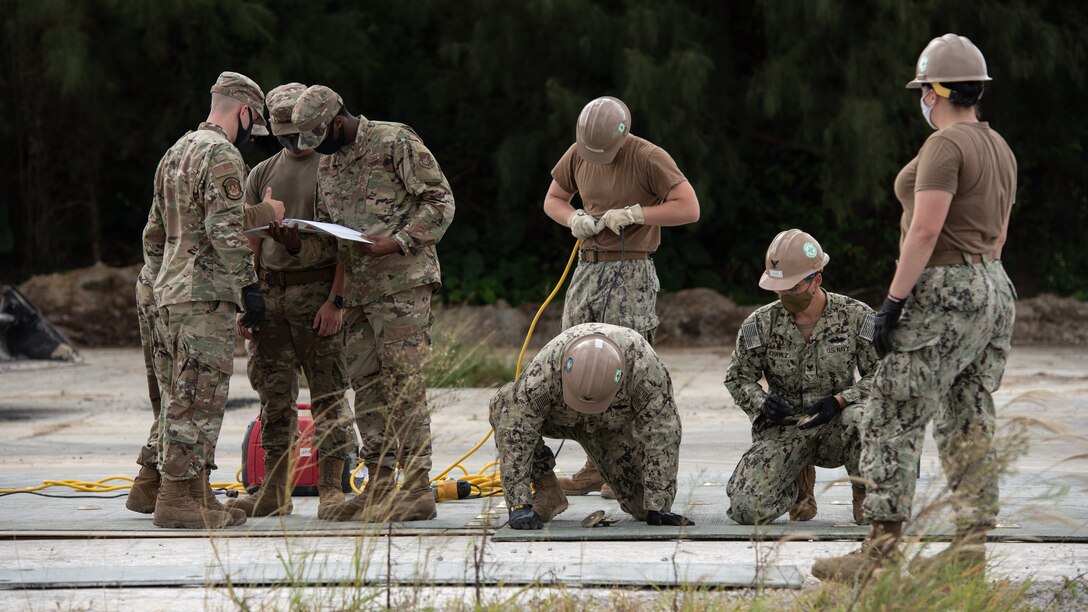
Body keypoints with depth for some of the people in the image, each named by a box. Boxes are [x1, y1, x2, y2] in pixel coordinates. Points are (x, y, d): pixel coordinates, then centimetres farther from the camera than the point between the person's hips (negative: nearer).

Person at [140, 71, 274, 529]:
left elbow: (154, 235, 24)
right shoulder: (222, 156, -11)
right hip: (207, 294, -10)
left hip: (170, 291, 10)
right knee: (198, 397, -9)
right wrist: (249, 286, -18)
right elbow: (227, 230, -20)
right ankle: (176, 496, -12)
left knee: (185, 397, 11)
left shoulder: (176, 153, 19)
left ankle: (195, 494, 13)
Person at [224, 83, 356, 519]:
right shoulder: (262, 174, 16)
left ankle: (331, 489, -3)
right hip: (270, 291, 5)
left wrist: (336, 299, -14)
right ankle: (274, 491, 10)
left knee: (328, 394, -5)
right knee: (275, 396, 6)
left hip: (317, 290, -5)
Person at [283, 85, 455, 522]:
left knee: (403, 382, -11)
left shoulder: (396, 142, -8)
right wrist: (298, 243, -1)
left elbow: (440, 200, -10)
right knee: (366, 385, 8)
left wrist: (397, 242, -20)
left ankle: (418, 487, -11)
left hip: (403, 283, -8)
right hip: (358, 289, 8)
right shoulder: (327, 162, 17)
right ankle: (379, 484, 14)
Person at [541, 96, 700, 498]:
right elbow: (553, 200, 19)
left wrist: (631, 214, -18)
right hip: (588, 267, 7)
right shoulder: (577, 154, 7)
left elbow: (689, 208, -15)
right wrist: (574, 219, -4)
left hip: (630, 273, -7)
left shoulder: (649, 159, -11)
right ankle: (597, 465, 12)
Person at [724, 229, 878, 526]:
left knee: (861, 418, -40)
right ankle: (799, 482, 16)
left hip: (836, 426, -1)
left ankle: (867, 497, -9)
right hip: (783, 431, 2)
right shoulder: (761, 324, 0)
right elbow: (737, 378, 9)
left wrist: (839, 401, -21)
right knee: (747, 509, -21)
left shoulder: (856, 317, -4)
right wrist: (762, 402, -14)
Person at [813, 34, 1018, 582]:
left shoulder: (945, 146, -13)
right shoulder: (999, 149, 15)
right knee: (969, 421, 8)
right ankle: (971, 545, 5)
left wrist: (893, 301, -19)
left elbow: (925, 230, -20)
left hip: (944, 290, -10)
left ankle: (881, 548, -11)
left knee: (893, 419, -7)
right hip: (994, 290, 10)